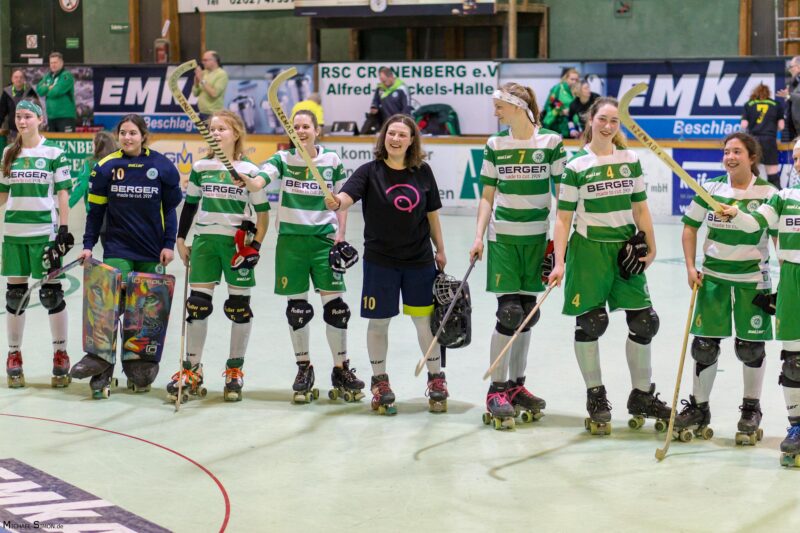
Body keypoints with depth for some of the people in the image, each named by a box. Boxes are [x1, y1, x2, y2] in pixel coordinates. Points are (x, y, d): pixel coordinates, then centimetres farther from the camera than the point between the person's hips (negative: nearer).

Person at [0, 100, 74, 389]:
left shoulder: (54, 152, -1)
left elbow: (63, 193, -2)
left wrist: (64, 228, -8)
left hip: (44, 232, -3)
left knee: (51, 293, -1)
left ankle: (61, 354, 10)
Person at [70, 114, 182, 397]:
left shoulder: (162, 167, -2)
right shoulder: (106, 167, -1)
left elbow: (170, 208, 5)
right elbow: (96, 209, 5)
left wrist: (169, 244, 0)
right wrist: (88, 245, 0)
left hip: (152, 250, 0)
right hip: (117, 247, 0)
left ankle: (139, 364, 14)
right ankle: (101, 360, -15)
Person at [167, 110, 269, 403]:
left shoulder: (250, 170, -2)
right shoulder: (200, 167, 6)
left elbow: (263, 212, 0)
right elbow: (189, 205, 14)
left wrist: (255, 245, -7)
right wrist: (181, 239, 10)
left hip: (238, 244, -2)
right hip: (205, 240, 2)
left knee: (239, 306, 3)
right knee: (197, 304, 0)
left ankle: (235, 372, 15)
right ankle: (192, 371, 8)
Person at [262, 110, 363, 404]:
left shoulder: (332, 159, 2)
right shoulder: (283, 159, 0)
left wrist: (341, 235, -1)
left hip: (324, 238, 0)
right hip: (291, 239, 0)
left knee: (334, 303, -2)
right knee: (296, 306, 5)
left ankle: (341, 369, 11)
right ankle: (304, 369, 20)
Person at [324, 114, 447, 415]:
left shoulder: (422, 172, 1)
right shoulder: (370, 171, -6)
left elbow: (432, 213, 10)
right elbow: (347, 196, -22)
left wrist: (440, 250, 14)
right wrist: (335, 202, -44)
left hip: (419, 259, 1)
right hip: (380, 259, -1)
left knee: (425, 320, 6)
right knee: (379, 322, 6)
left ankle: (436, 380, 22)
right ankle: (380, 383, 23)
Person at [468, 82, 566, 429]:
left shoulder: (551, 142, -2)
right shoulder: (495, 145, 3)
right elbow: (488, 197, 6)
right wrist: (479, 237, -3)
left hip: (537, 238, 1)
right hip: (503, 237, -1)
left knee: (527, 313, 7)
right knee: (509, 312, -9)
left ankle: (516, 385, 20)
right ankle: (496, 390, -3)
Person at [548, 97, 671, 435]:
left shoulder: (630, 160, 6)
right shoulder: (577, 165, -5)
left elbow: (640, 208, 10)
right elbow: (563, 217, -5)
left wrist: (650, 248, 4)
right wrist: (559, 262, -11)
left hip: (625, 250, 4)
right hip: (589, 249, -4)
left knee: (644, 322, 3)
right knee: (590, 323, -1)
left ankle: (642, 397, 17)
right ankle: (596, 398, 14)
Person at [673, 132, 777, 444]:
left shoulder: (768, 193, -7)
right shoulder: (711, 189, -1)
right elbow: (690, 227, 8)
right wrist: (690, 267, 0)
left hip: (752, 278, -2)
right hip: (713, 275, 2)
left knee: (750, 346, 5)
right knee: (704, 344, 3)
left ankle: (752, 408, 22)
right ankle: (699, 407, 17)